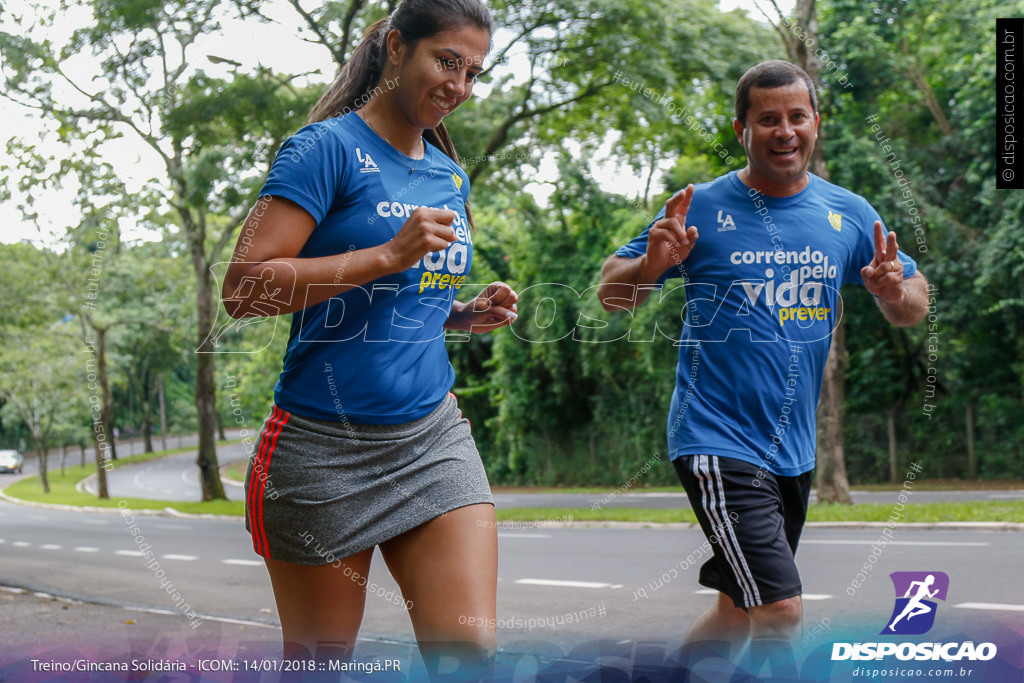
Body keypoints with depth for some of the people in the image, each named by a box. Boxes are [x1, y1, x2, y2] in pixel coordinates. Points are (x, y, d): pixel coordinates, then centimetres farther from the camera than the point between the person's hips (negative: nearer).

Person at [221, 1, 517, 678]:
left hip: (433, 437, 5)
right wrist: (389, 254, -21)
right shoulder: (330, 146, -7)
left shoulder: (449, 176, 13)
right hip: (325, 444, -5)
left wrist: (468, 313, 5)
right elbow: (244, 287, -17)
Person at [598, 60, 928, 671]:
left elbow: (914, 306, 12)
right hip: (719, 443, -6)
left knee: (739, 611, 16)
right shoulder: (702, 208, -6)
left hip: (795, 452, 6)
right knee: (780, 612, -15)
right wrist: (651, 265, -25)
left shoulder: (849, 214, 5)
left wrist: (896, 290, -13)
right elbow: (611, 295, -2)